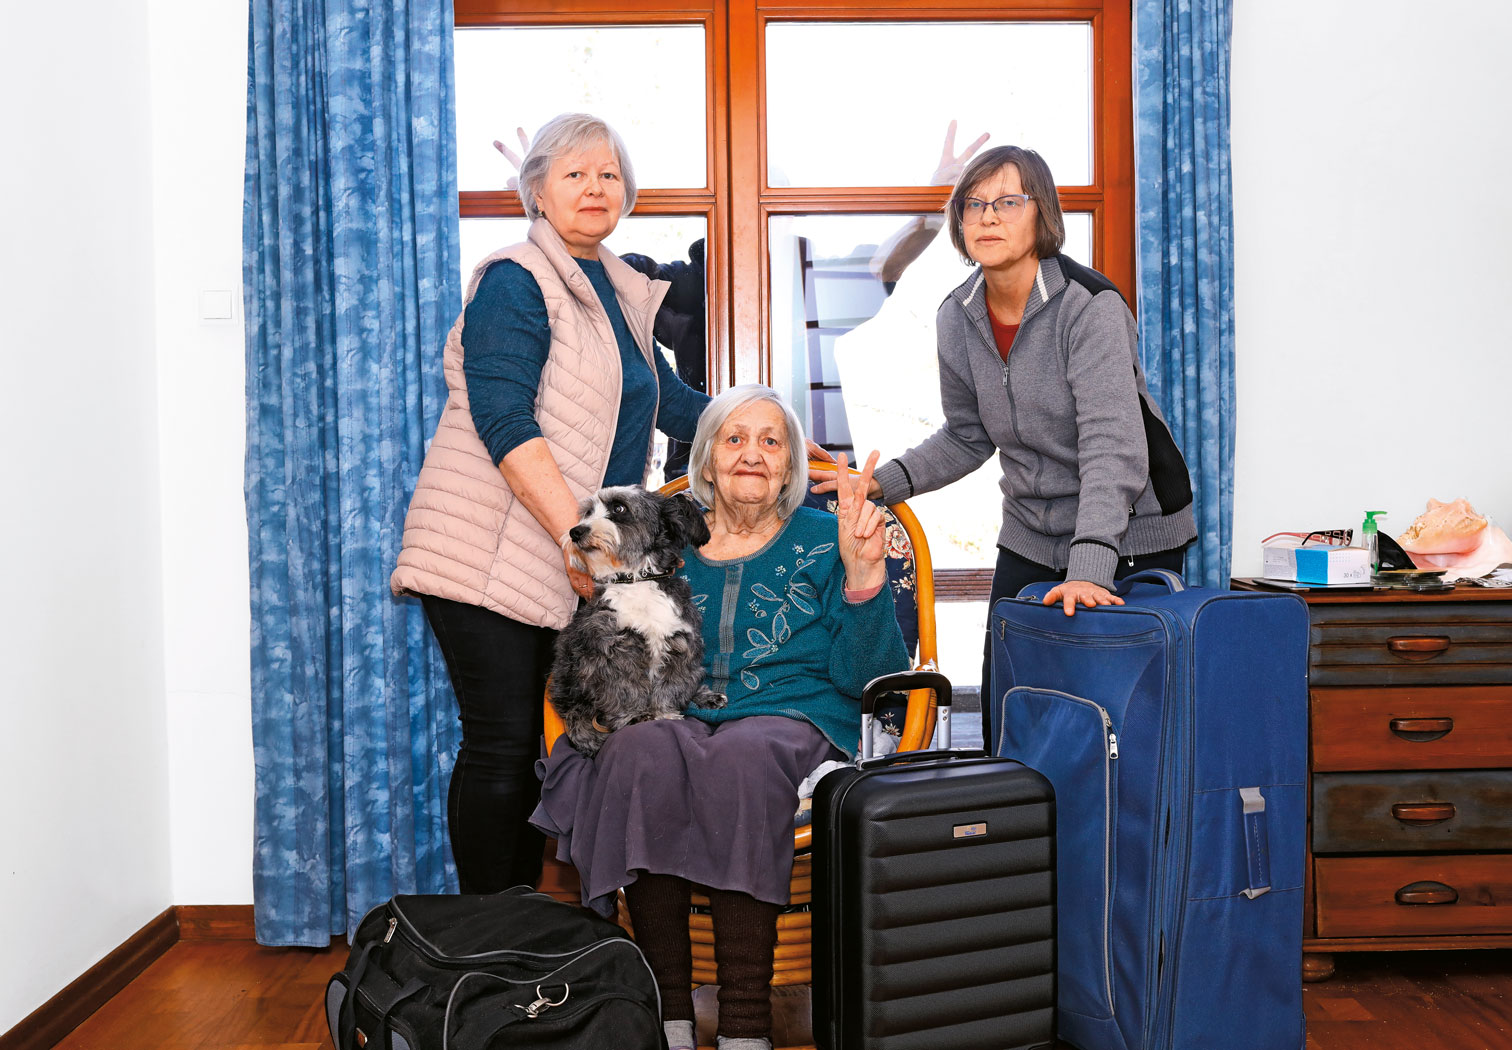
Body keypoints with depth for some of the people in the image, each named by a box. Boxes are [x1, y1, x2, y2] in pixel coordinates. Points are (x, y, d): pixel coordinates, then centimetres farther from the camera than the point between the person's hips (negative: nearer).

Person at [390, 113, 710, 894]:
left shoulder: (619, 293, 18)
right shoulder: (516, 281, -8)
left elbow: (669, 401, 27)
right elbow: (503, 422, -18)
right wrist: (579, 535, -22)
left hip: (563, 559, 7)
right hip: (488, 555, -7)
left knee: (527, 745, 10)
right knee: (500, 746, -5)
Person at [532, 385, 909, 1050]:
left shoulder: (822, 540, 12)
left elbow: (863, 676, 2)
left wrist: (862, 573, -11)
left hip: (791, 719, -2)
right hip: (674, 717, 2)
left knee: (741, 756, -38)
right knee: (639, 755, -34)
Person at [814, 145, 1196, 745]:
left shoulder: (1090, 307, -20)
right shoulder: (958, 318, -1)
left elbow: (1112, 447, -29)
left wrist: (1088, 569, -39)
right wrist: (884, 482, -3)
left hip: (1131, 538, -5)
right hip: (1029, 540, 6)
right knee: (1003, 720, 6)